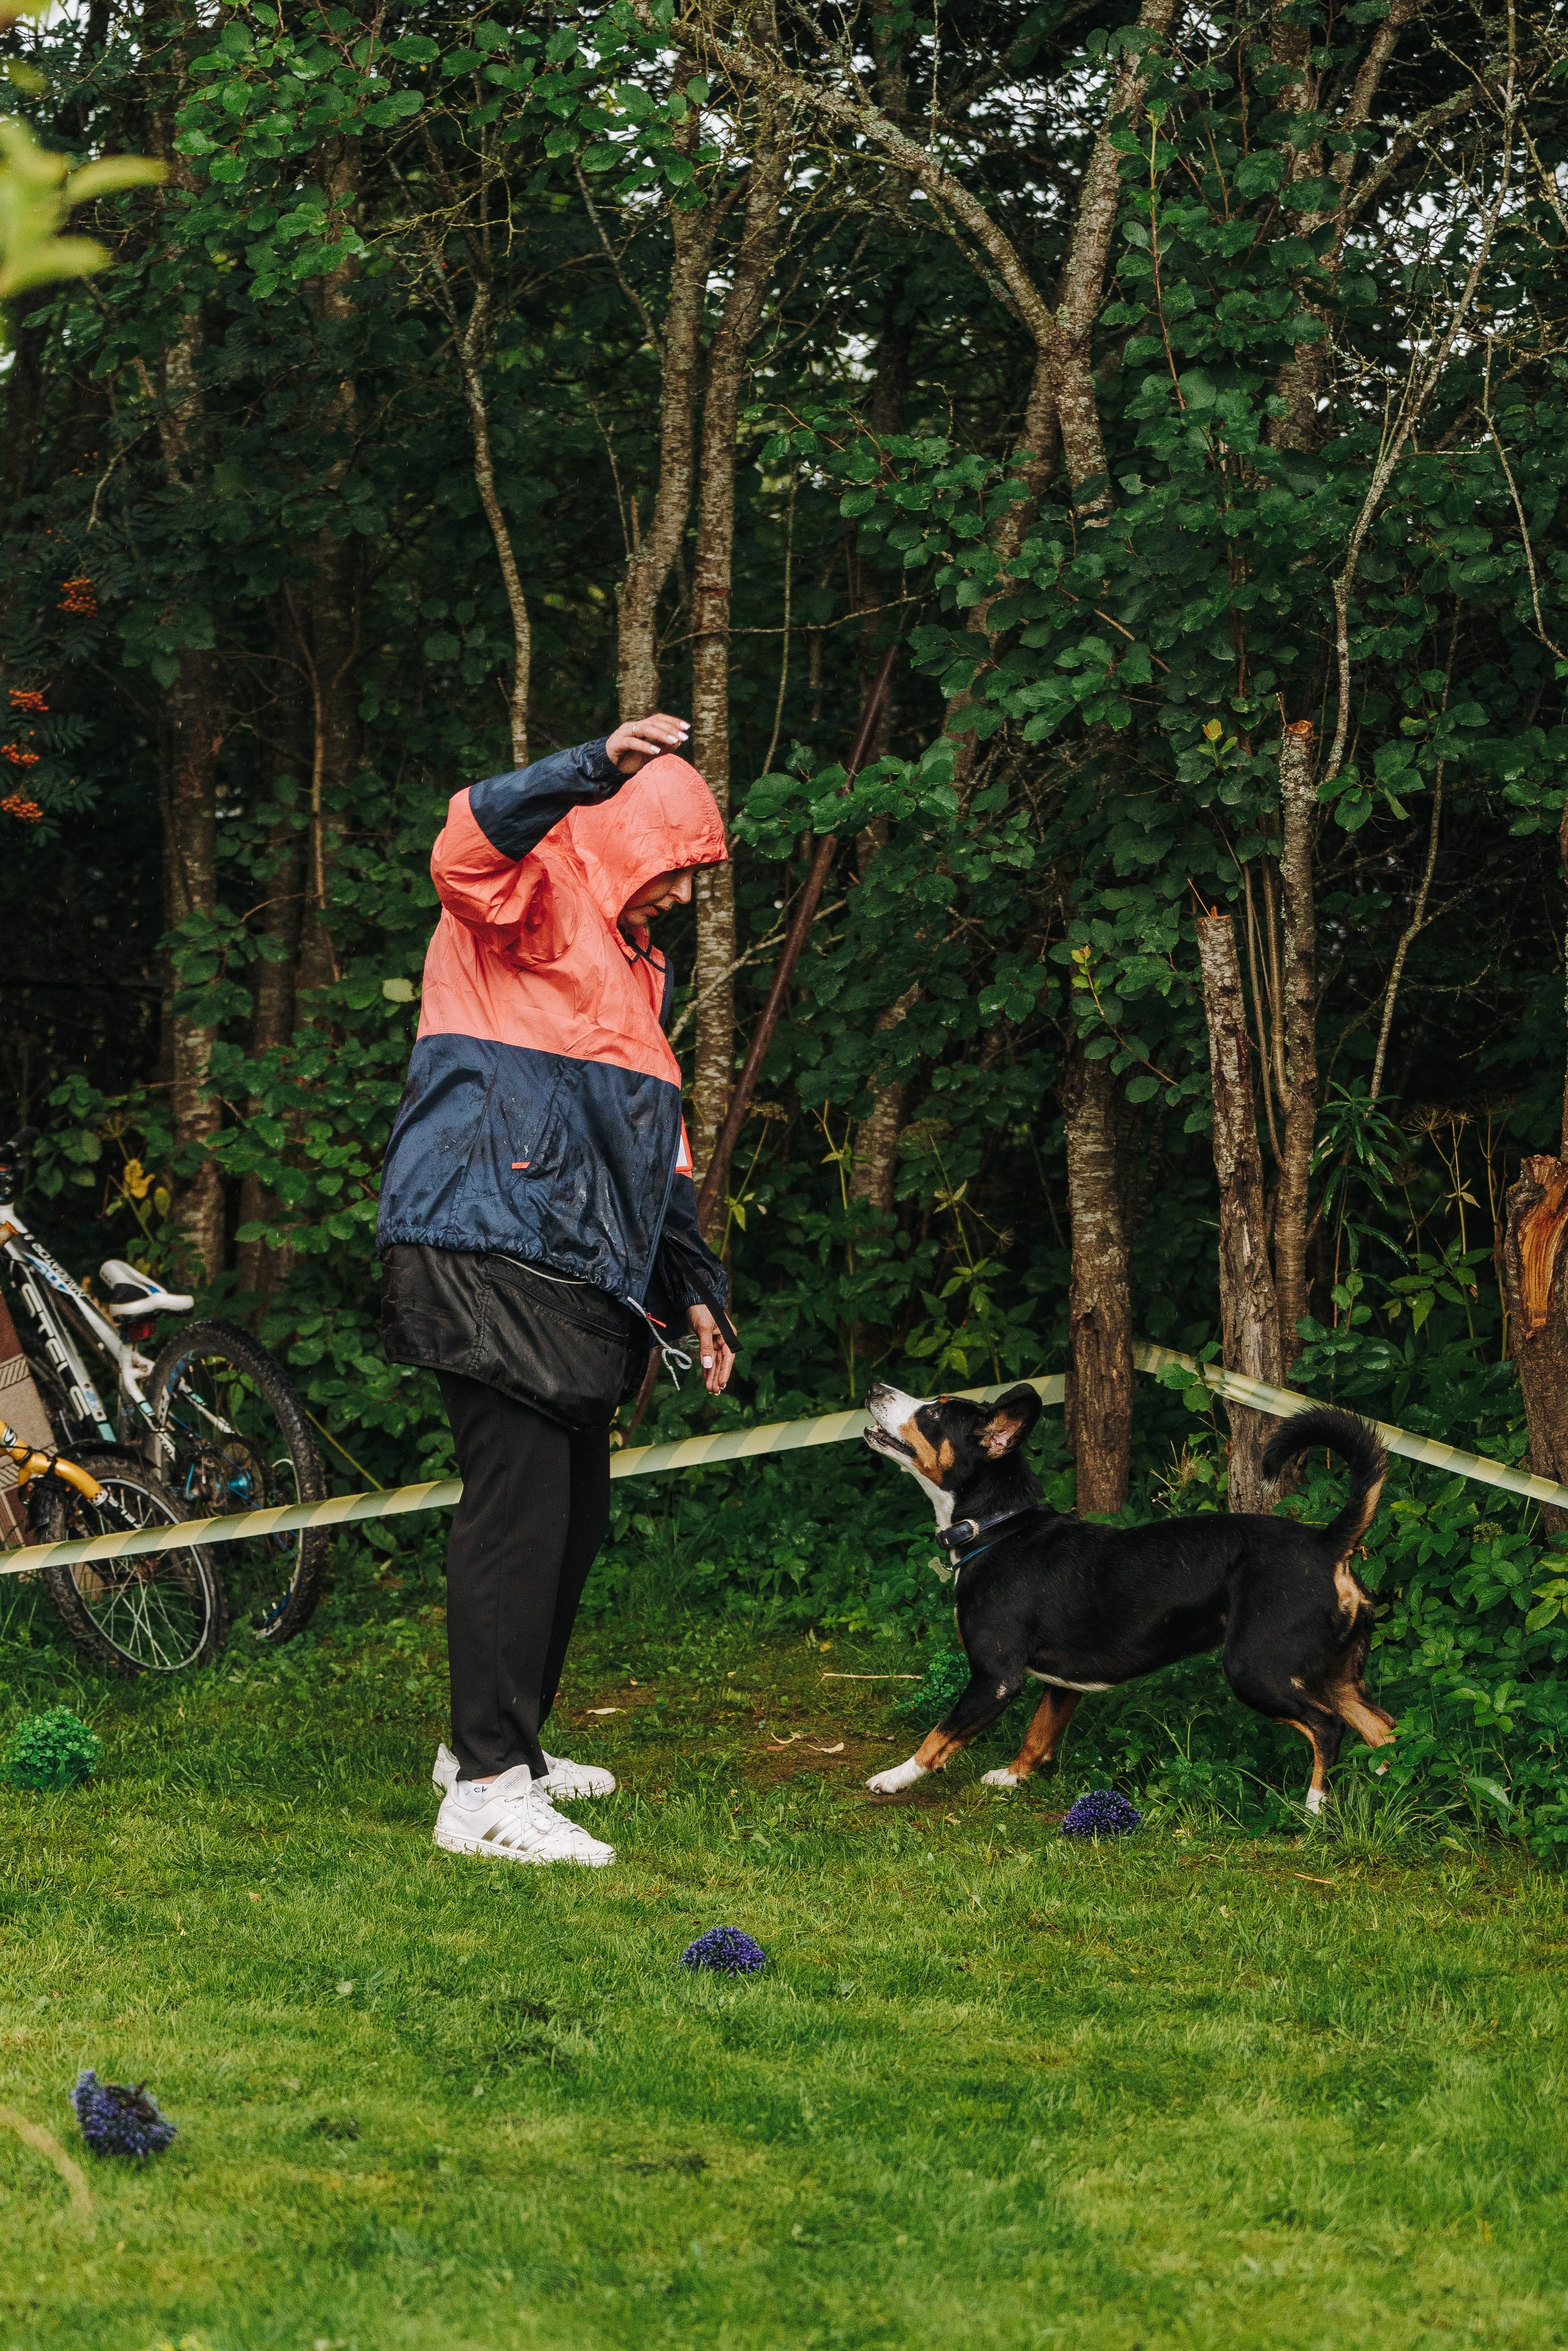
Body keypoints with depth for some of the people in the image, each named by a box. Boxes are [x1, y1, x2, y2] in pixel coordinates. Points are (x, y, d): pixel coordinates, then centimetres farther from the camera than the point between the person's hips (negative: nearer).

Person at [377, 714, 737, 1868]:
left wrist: (693, 1287, 26)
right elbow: (467, 849, -30)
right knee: (519, 1510, -13)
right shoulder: (532, 897, -4)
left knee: (573, 1513, 13)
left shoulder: (635, 963, 24)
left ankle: (507, 1741, 26)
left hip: (577, 1279, 10)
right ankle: (484, 1790, -13)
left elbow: (658, 1141, 29)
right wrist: (601, 767, -38)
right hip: (487, 1250, -10)